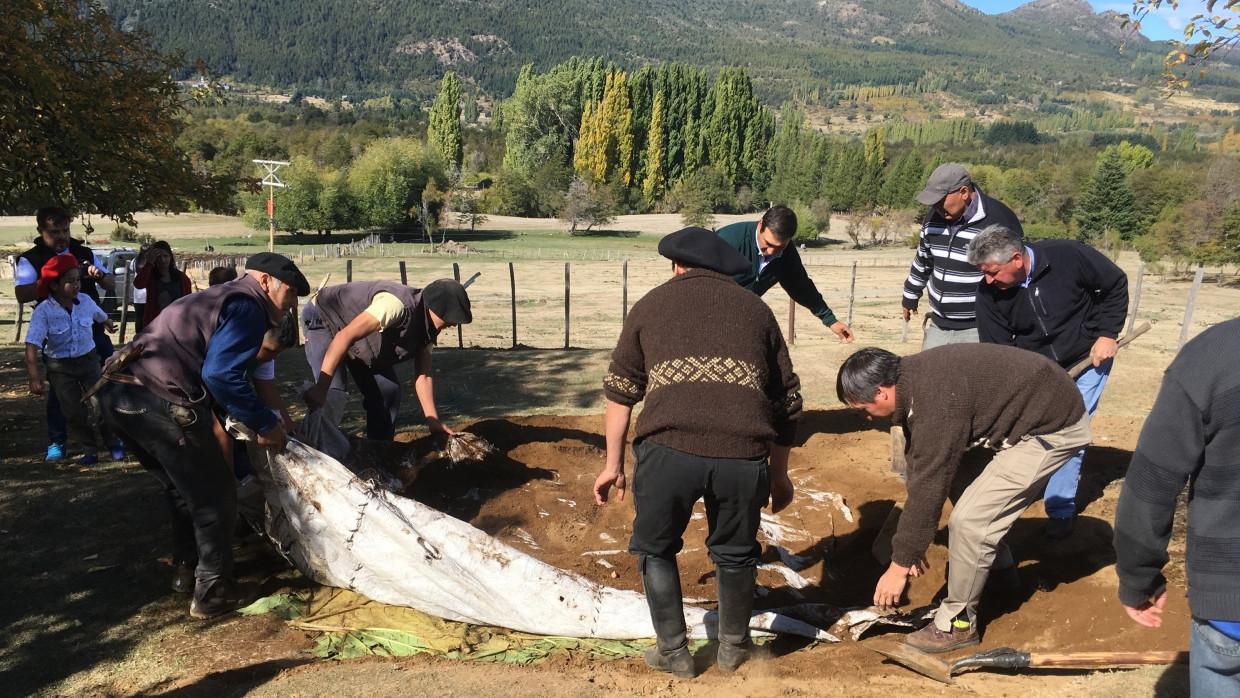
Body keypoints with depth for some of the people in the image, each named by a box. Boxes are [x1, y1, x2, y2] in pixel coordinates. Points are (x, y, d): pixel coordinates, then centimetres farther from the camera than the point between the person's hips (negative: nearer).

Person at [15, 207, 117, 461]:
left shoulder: (84, 253, 9)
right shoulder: (30, 259, -1)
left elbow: (112, 286, 12)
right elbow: (21, 294, -16)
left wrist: (99, 276, -10)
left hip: (93, 329, 3)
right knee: (59, 389, 3)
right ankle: (56, 443, 17)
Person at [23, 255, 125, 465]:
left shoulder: (86, 301, -8)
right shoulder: (43, 312, -19)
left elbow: (102, 317, 17)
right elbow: (32, 346, -23)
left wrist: (109, 325, 40)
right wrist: (34, 378, -30)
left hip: (88, 360, 2)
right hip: (60, 367, -1)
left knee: (98, 405, -3)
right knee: (75, 412, 3)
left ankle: (113, 444, 15)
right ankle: (90, 449, 17)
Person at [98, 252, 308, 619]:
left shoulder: (218, 298, 26)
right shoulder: (247, 307, -5)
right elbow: (220, 374, -19)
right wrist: (265, 424, -11)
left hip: (117, 393, 10)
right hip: (160, 402, -10)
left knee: (185, 489, 27)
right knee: (215, 496, 5)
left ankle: (186, 570, 39)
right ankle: (213, 591, 14)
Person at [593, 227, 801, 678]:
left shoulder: (652, 303, 19)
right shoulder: (755, 308, 23)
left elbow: (620, 390, 18)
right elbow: (787, 400, 22)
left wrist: (613, 464, 25)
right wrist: (779, 472, 31)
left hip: (668, 447, -1)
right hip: (743, 454, 2)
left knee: (655, 548, 23)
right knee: (735, 552, 25)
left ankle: (674, 653, 32)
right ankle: (733, 648, 42)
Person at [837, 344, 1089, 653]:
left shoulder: (936, 403, -31)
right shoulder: (912, 380, -2)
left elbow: (927, 486, -26)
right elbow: (919, 465, 5)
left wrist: (900, 564, -16)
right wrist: (909, 547, 9)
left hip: (1053, 428, -10)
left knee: (968, 519, -13)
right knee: (957, 480, 20)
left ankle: (958, 622, 5)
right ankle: (1000, 572, 39)